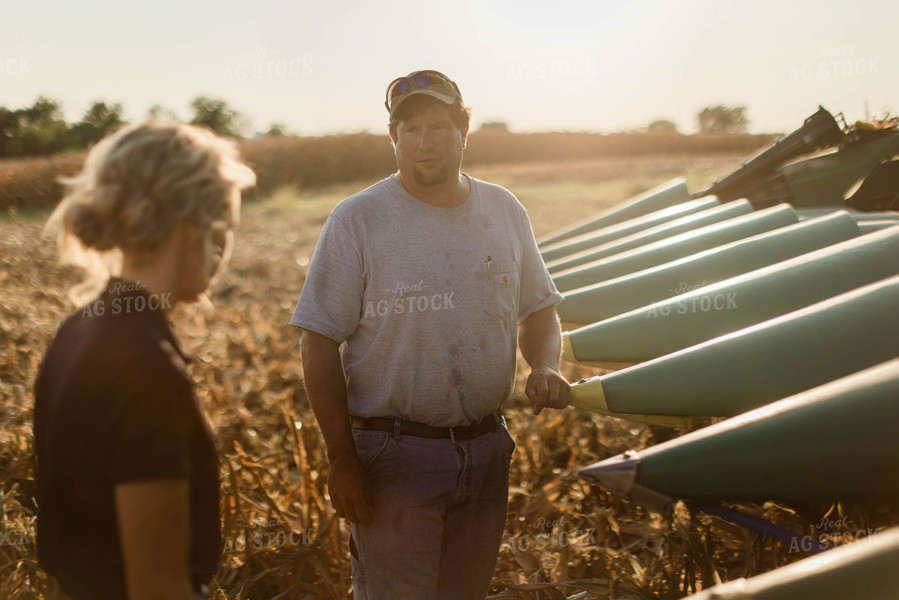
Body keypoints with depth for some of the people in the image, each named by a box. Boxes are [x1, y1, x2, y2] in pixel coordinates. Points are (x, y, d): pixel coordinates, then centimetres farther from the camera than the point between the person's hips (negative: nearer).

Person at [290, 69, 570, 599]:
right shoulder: (357, 221, -9)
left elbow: (538, 310, 16)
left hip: (487, 451, 5)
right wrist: (342, 461, -11)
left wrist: (545, 368, -6)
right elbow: (320, 347, -8)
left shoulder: (504, 212, 5)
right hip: (396, 456, -4)